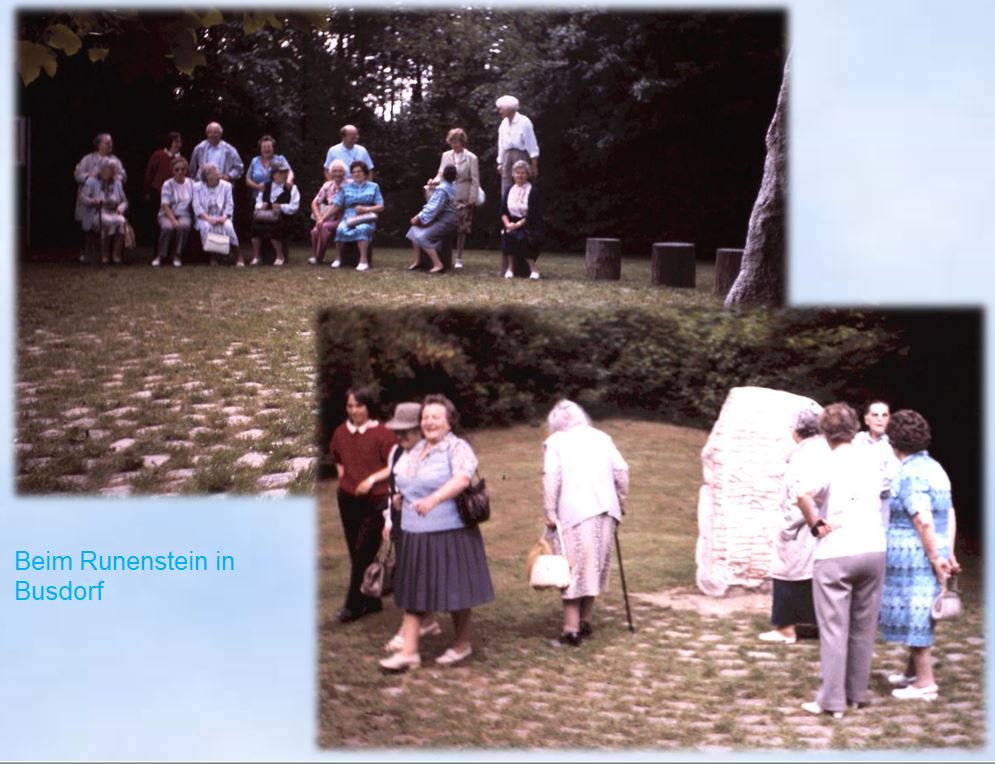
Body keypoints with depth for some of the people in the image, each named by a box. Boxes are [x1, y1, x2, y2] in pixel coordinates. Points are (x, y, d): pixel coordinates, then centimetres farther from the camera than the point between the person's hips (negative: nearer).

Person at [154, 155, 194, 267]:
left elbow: (194, 203, 5)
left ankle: (177, 256, -20)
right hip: (167, 215, -1)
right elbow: (165, 206, -10)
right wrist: (173, 220, -25)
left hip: (183, 215, 1)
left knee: (184, 226, -34)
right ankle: (160, 256, -17)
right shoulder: (168, 185, -3)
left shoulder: (191, 184, 5)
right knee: (167, 227, -35)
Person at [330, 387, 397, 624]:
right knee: (356, 553, 10)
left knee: (364, 552, -6)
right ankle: (371, 601, 22)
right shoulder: (341, 433, 6)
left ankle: (353, 605, 2)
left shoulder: (381, 433, -11)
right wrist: (343, 476, 7)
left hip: (374, 501, -6)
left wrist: (372, 479, -17)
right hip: (347, 499, 6)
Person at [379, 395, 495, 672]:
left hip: (450, 534, -7)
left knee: (455, 588, 3)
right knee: (413, 591, 5)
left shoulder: (458, 448, -10)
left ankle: (462, 644, 20)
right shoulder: (414, 452, 13)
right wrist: (400, 497, 11)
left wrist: (434, 498, -44)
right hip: (415, 535, 7)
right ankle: (408, 651, 6)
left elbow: (461, 479, -29)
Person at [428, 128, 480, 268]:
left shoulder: (471, 158, -2)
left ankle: (458, 258, 10)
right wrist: (435, 181, -13)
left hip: (463, 198, -3)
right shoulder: (446, 155, 8)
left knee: (461, 229, 2)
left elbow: (475, 180, -3)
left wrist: (472, 198, -10)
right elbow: (441, 174, 10)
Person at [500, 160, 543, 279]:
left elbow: (532, 215, -12)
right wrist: (508, 224, -13)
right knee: (507, 235, -29)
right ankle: (509, 268, -28)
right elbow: (503, 212, 7)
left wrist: (517, 224, -20)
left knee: (519, 236, -34)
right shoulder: (509, 191, 13)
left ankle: (533, 269, -25)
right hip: (512, 224, 4)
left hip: (529, 226, -4)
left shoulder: (533, 192, -4)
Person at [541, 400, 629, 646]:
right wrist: (621, 502, 16)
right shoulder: (601, 437, 15)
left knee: (573, 569, 0)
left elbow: (551, 477, -11)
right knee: (595, 566, 16)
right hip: (606, 510, 4)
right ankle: (585, 622, 23)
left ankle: (572, 629, -2)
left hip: (573, 513, -4)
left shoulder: (556, 441, 2)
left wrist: (550, 511, -10)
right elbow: (621, 471, 8)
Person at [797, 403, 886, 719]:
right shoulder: (871, 465, 9)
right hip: (874, 550, 5)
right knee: (863, 627, 14)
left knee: (834, 628, 0)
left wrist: (816, 524, -12)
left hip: (836, 553, -5)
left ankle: (832, 700, 1)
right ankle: (857, 692, 21)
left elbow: (803, 495, -27)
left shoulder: (828, 464, -9)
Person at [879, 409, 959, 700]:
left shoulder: (909, 474, -16)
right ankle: (912, 672, 32)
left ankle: (925, 683, 4)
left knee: (913, 616, -1)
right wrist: (948, 554, 12)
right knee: (920, 616, 19)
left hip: (912, 556, -9)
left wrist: (935, 558, -16)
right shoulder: (934, 468, 12)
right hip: (933, 553, 9)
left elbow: (924, 521, -21)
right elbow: (950, 514, 12)